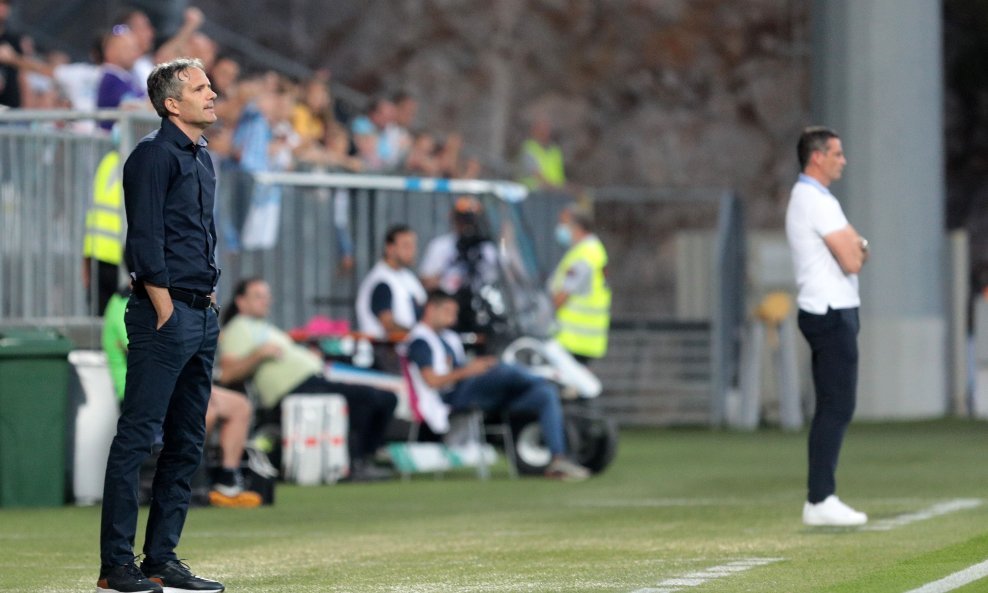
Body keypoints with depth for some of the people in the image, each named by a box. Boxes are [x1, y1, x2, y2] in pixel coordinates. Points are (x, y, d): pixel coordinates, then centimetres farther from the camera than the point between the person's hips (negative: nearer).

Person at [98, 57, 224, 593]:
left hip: (202, 316, 10)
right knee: (137, 437, -9)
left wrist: (209, 297, 15)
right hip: (165, 313, -10)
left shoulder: (203, 157, 18)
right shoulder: (155, 155, -10)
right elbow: (146, 241, -15)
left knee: (187, 443, 11)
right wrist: (166, 314, -16)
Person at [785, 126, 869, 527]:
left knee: (832, 408, 11)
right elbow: (853, 262, -20)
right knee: (837, 408, -11)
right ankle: (820, 502, -12)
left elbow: (854, 251, 19)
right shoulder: (818, 202, -15)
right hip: (832, 313, -11)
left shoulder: (805, 199, 18)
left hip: (822, 313, 11)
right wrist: (858, 249, 2)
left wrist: (856, 248, -3)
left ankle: (821, 499, 12)